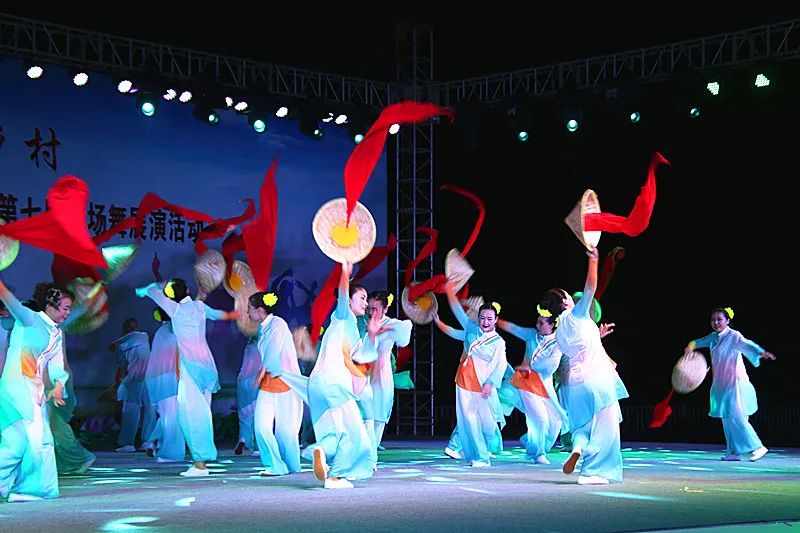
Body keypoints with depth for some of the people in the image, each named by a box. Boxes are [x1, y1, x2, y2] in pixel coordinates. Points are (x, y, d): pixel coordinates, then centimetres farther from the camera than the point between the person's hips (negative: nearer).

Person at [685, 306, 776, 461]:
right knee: (727, 419, 8)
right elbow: (701, 341, 29)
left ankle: (757, 447, -6)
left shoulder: (733, 336, -13)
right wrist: (691, 345, 11)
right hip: (721, 384, 8)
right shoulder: (714, 337, 10)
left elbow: (747, 344, -31)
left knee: (736, 417, -13)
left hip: (735, 383, -8)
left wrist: (762, 352, -48)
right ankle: (734, 452, 13)